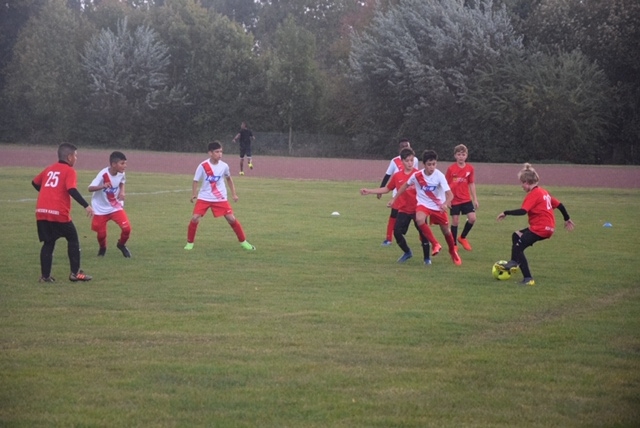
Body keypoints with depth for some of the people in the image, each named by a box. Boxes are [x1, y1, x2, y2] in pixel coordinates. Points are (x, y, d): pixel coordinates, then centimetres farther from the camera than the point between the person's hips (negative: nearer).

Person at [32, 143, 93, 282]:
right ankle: (75, 273, 8)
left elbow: (35, 183, 27)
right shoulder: (69, 171, -1)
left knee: (48, 243, 13)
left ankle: (45, 276, 9)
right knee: (73, 239, 9)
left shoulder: (49, 169, 18)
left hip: (41, 212, 6)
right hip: (59, 213, -6)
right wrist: (86, 206, -19)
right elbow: (72, 190, -16)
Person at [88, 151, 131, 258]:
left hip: (116, 206, 3)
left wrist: (122, 192, -6)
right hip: (101, 209, -3)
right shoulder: (103, 174, -27)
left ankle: (121, 245, 19)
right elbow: (90, 188, -34)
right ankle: (102, 248, 35)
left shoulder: (121, 174, -10)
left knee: (126, 228, -13)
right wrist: (103, 186, -52)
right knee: (101, 234, 0)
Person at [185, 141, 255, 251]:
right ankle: (190, 243, 6)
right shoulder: (203, 166, -13)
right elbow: (196, 181, -5)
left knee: (232, 219, -5)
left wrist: (233, 194, 15)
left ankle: (243, 242, 10)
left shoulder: (224, 166, -5)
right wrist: (194, 194, -16)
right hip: (204, 198, -1)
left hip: (220, 198, 1)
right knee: (195, 218, -13)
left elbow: (229, 179, 14)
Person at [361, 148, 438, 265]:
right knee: (397, 232, -5)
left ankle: (427, 257, 16)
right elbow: (386, 189, 10)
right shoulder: (397, 176, -1)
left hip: (418, 209, -3)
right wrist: (369, 191, 8)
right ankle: (407, 252, 20)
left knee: (423, 232, -3)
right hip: (403, 210, 3)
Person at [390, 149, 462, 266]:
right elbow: (405, 185, 5)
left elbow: (449, 194, -30)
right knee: (419, 219, -32)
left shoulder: (439, 176, -22)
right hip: (423, 204, 1)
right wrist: (394, 199, 6)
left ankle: (453, 251, 39)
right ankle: (435, 244, -15)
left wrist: (445, 204, -50)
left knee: (446, 230, 9)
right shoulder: (417, 175, -15)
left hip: (438, 206, -1)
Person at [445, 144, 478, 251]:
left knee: (472, 218, -9)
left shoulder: (470, 168, -1)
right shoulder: (451, 169, -8)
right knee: (455, 221, 2)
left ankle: (462, 238, 15)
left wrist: (475, 199, 6)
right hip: (454, 200, -2)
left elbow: (471, 184, 7)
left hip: (466, 199, 2)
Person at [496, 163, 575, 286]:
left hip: (539, 228, -10)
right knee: (516, 235, 20)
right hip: (548, 227, 10)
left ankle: (528, 278, -9)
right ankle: (514, 262, 15)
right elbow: (559, 204, 19)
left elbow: (522, 211, -26)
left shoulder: (533, 194, -13)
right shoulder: (543, 192, 14)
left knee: (517, 247, -8)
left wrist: (506, 213, -20)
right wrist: (567, 219, 29)